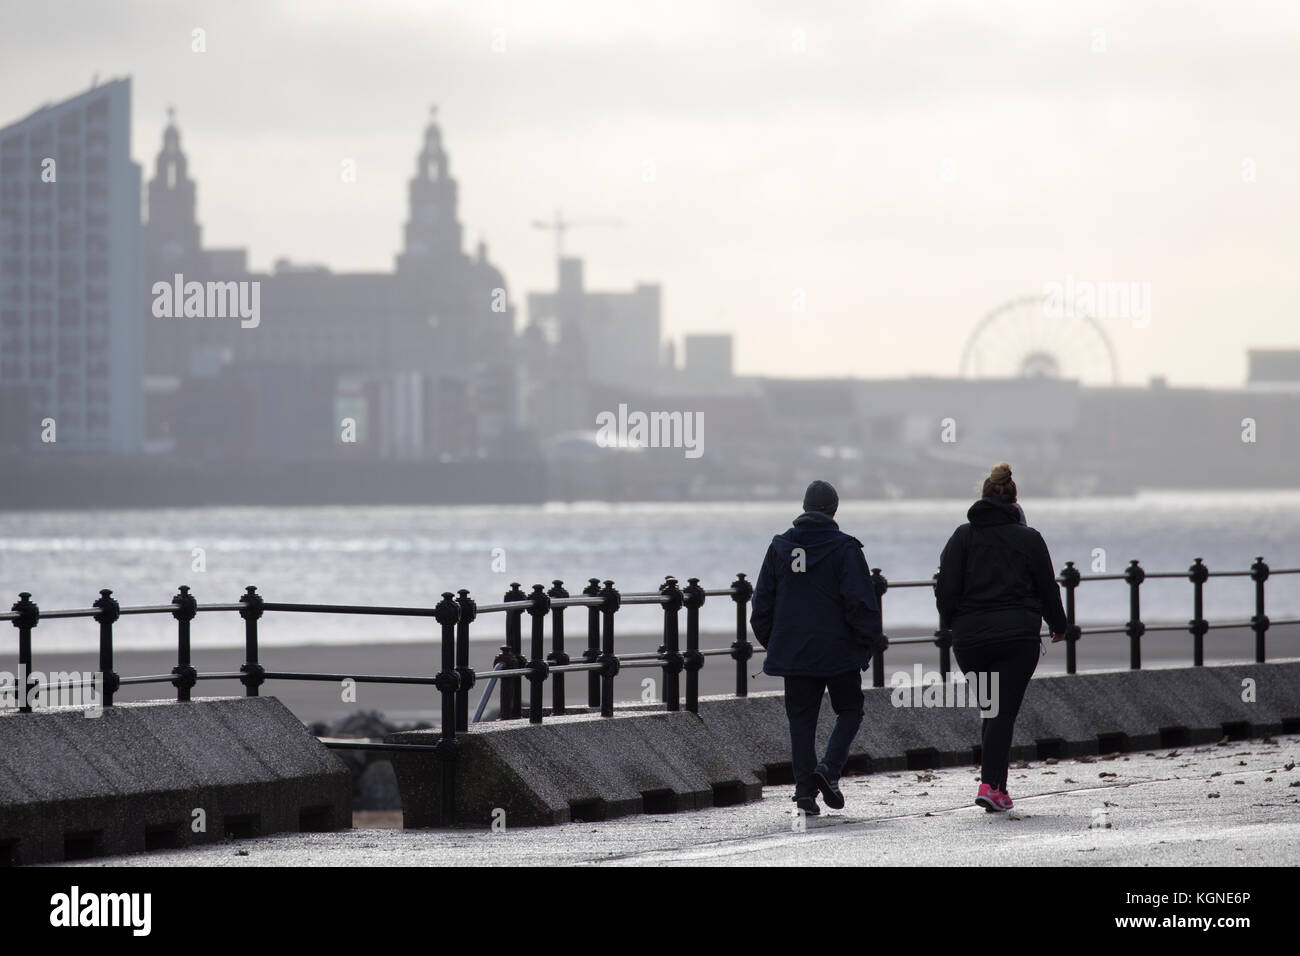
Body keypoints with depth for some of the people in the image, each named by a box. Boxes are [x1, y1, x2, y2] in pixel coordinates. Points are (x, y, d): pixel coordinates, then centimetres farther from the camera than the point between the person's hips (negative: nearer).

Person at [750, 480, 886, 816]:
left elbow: (763, 601, 9)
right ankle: (830, 766, -9)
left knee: (801, 718, 8)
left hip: (792, 649, 3)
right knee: (850, 710, 11)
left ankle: (805, 787, 1)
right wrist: (871, 640, -1)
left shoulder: (780, 547, 5)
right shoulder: (844, 548, -8)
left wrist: (771, 641, 19)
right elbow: (860, 601, -12)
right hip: (838, 650, -3)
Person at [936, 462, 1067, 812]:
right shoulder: (1029, 538, 2)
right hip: (1018, 636, -2)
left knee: (990, 709, 16)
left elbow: (945, 589, -1)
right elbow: (1048, 589, 7)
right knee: (1004, 711, -4)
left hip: (970, 638, 2)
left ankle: (995, 783, 15)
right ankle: (991, 784, -18)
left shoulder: (963, 536, 4)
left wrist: (952, 623, 17)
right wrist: (1059, 626, 24)